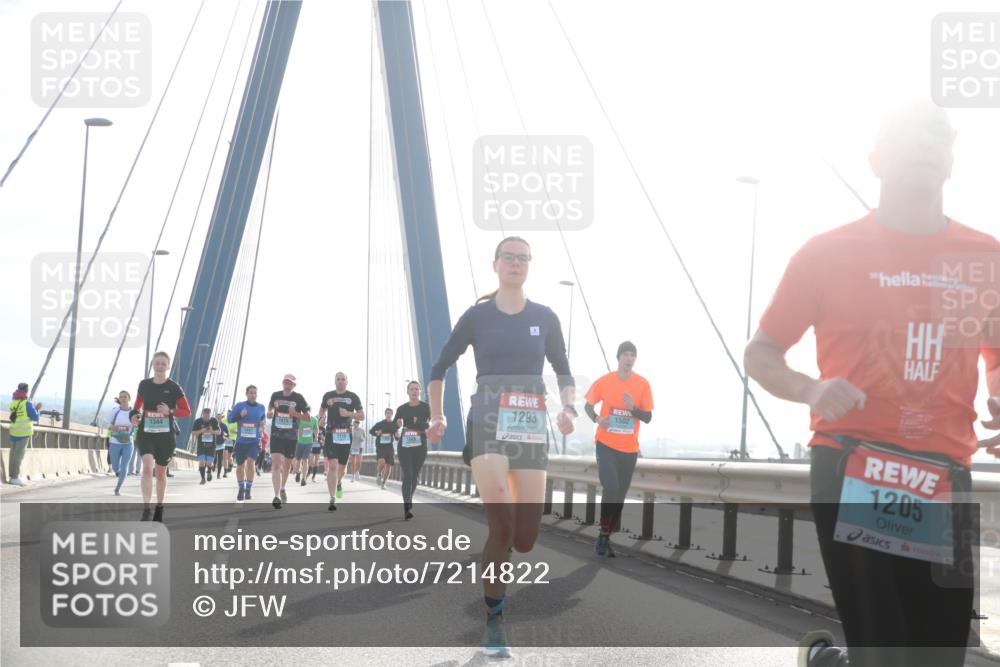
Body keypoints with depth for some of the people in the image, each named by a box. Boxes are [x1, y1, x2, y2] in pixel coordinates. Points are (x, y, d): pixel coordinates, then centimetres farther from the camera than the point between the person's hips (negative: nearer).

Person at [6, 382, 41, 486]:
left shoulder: (13, 402, 6)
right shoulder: (27, 404, -17)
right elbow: (35, 418, -11)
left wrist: (34, 408, 22)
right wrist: (37, 410, 7)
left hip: (14, 432, 7)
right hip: (23, 434, -7)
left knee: (13, 454, 11)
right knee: (19, 455, -6)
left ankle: (11, 476, 13)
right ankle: (15, 478, -5)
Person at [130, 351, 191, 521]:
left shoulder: (173, 387, -5)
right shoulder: (144, 385, 2)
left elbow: (187, 411, -2)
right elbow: (138, 405, 17)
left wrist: (170, 411, -19)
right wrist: (135, 415, -4)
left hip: (166, 435, 0)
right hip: (146, 433, 0)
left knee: (161, 472, 13)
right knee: (147, 467, -21)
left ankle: (159, 508, 32)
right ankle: (146, 509, -25)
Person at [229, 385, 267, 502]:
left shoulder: (261, 408, 4)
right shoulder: (239, 406, -3)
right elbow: (229, 418, -4)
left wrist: (262, 425, 9)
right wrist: (240, 415, -18)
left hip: (254, 441, -1)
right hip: (240, 441, 1)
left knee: (250, 462, -22)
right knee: (240, 466, 11)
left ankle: (248, 490, -14)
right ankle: (241, 490, 33)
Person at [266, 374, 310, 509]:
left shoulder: (298, 398, -5)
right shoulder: (275, 395, 1)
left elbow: (307, 418, -2)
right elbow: (270, 406, 22)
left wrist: (295, 414, -20)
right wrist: (270, 412, -1)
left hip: (291, 437, 0)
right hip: (276, 435, 0)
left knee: (287, 465, 17)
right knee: (276, 464, -16)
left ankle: (282, 488, 45)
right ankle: (277, 496, -23)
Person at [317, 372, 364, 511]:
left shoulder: (353, 397, 4)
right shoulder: (328, 396, 7)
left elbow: (362, 415, 4)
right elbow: (322, 409, 25)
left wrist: (348, 414, -14)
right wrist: (321, 419, 3)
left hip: (346, 435, 1)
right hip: (331, 435, -1)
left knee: (342, 466, 14)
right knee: (332, 466, -15)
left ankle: (338, 483, 50)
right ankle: (332, 500, -19)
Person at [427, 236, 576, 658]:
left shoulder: (544, 318, 8)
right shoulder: (477, 316, 4)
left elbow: (564, 373, 14)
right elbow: (440, 368, 11)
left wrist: (568, 407, -5)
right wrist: (437, 416, 0)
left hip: (532, 429, 3)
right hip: (487, 425, -3)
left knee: (525, 537, -2)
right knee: (502, 524, -20)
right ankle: (493, 620, -6)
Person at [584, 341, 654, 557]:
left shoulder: (643, 384, -2)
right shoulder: (604, 382, -5)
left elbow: (648, 417, 0)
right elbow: (588, 405, 8)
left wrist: (633, 408, -20)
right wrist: (596, 418, -13)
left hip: (629, 448, 3)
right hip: (606, 444, -2)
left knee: (620, 495, 6)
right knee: (611, 488, -18)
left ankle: (607, 538, 18)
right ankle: (603, 535, -4)